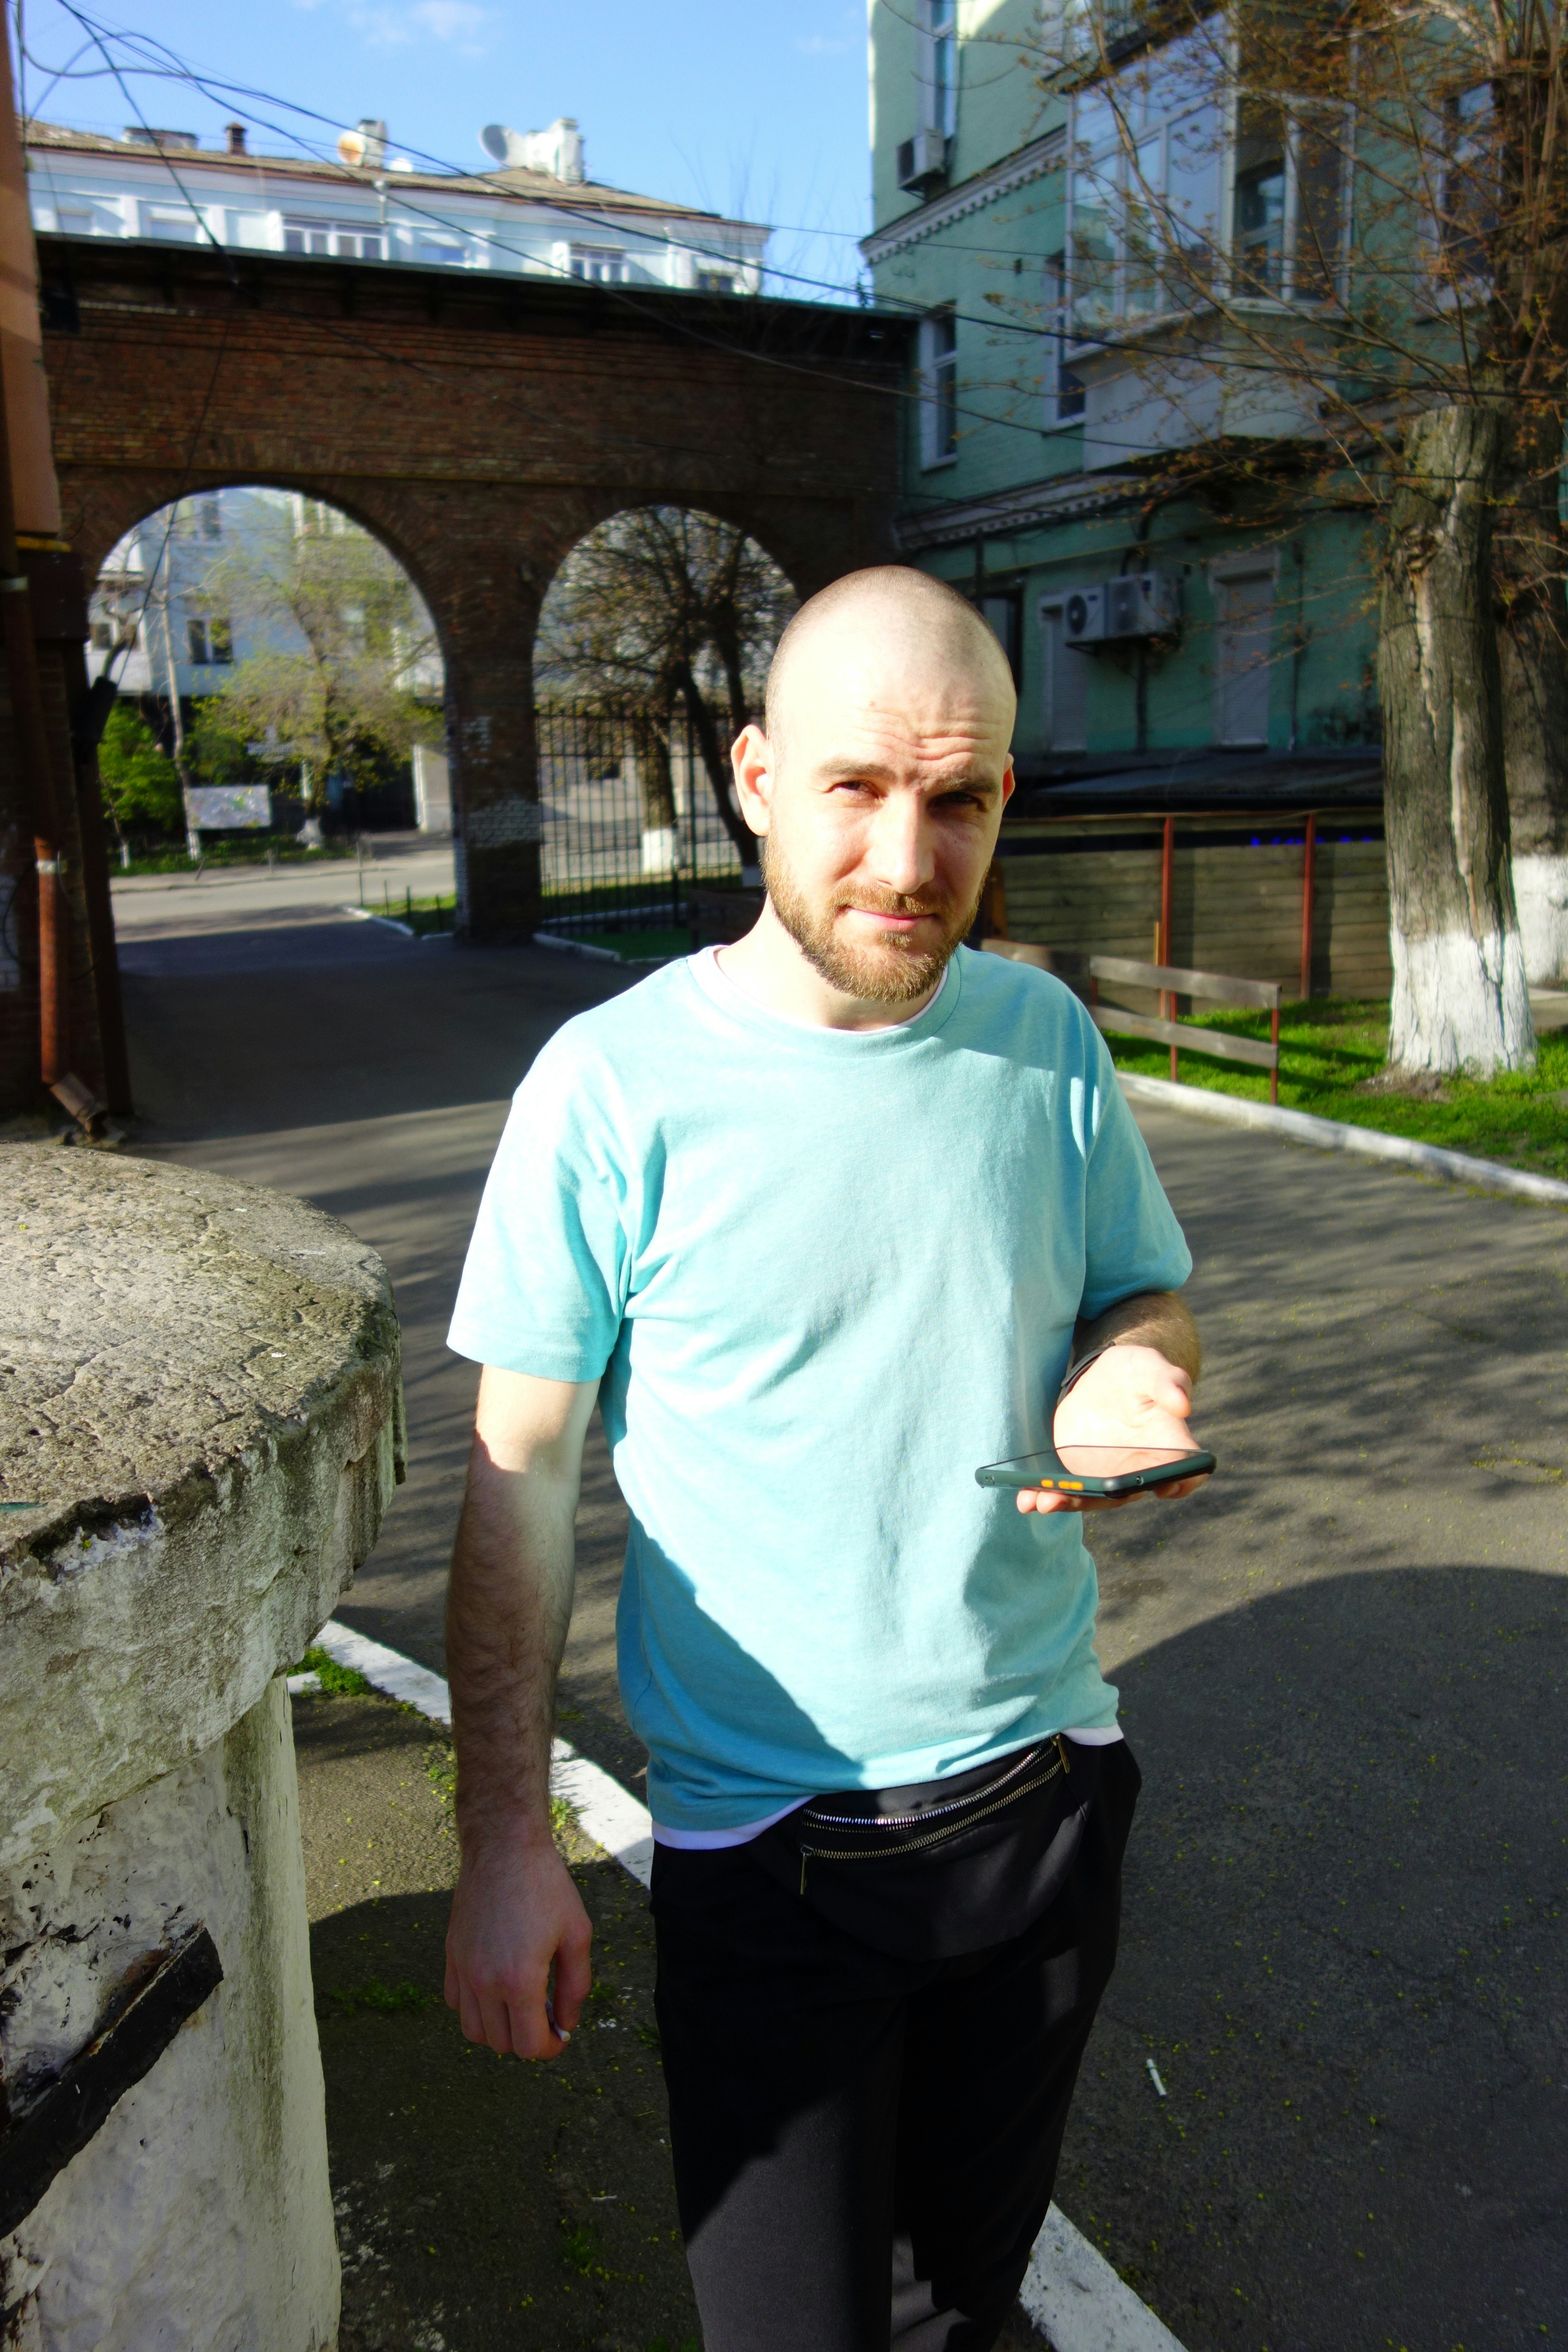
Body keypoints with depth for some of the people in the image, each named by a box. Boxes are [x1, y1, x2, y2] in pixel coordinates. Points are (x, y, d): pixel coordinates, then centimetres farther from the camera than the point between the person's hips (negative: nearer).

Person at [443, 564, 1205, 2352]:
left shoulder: (1046, 1038, -4)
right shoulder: (616, 1085, -16)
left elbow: (1146, 1294, 9)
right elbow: (520, 1483, -10)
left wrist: (1133, 1379, -15)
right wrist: (504, 1848, -9)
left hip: (1046, 1786, 4)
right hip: (768, 1847, -3)